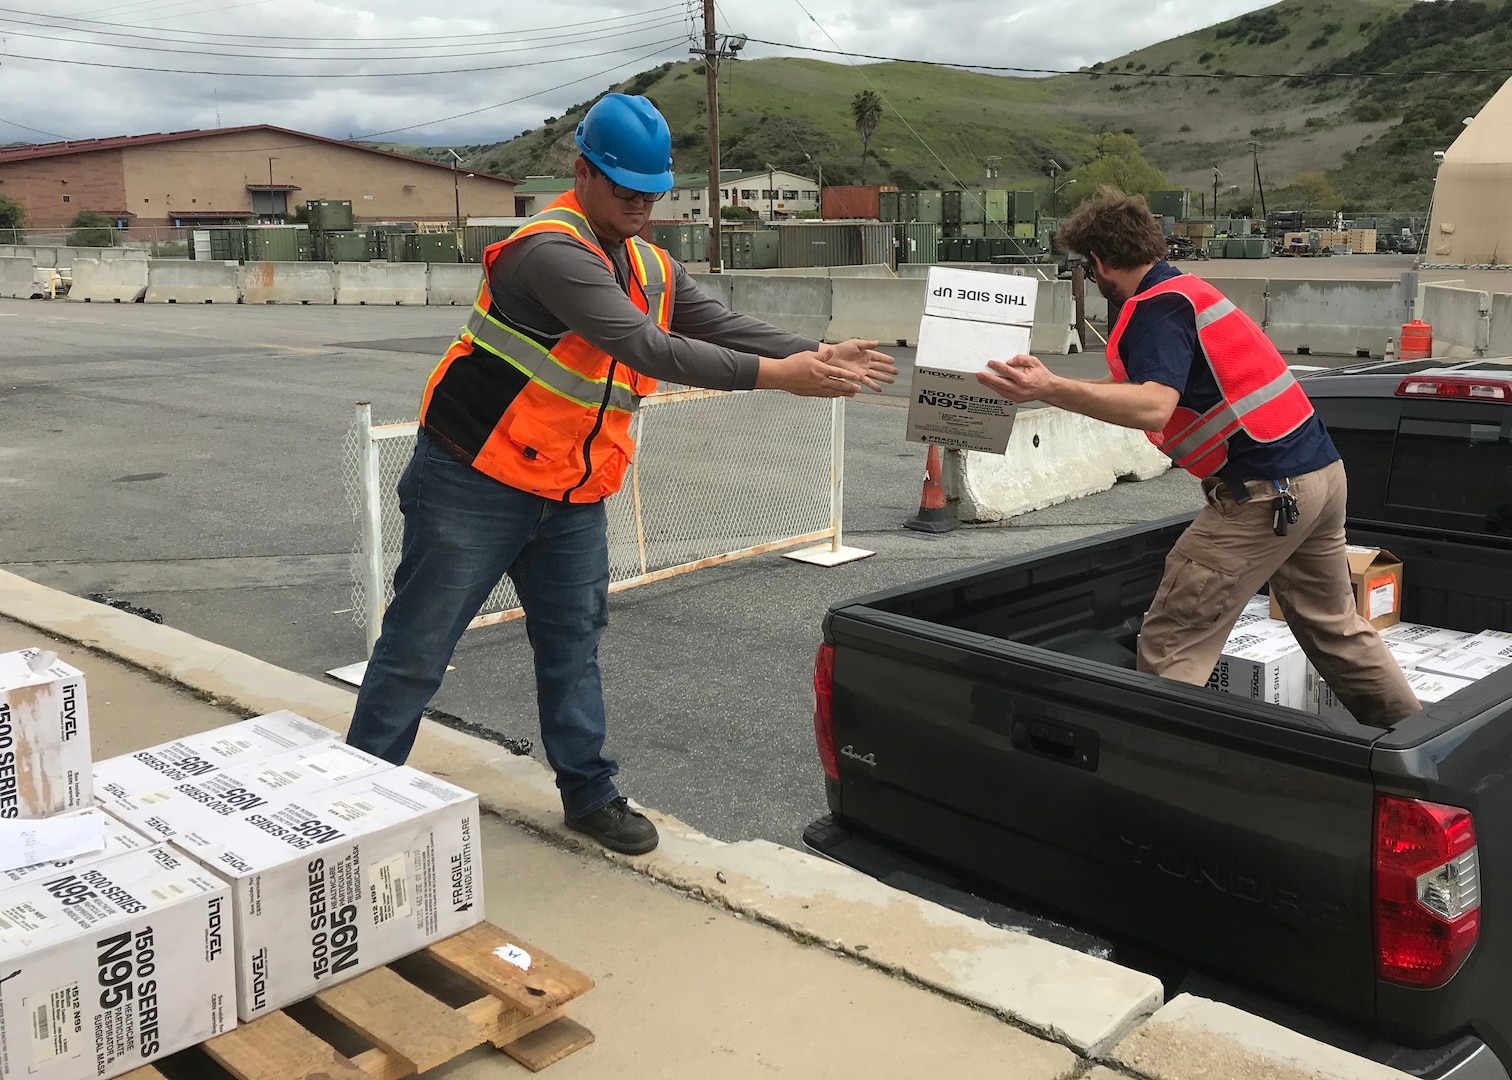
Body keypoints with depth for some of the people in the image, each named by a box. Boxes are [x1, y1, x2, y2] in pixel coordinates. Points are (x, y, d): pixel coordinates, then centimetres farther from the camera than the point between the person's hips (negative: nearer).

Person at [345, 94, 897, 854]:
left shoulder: (651, 269, 6)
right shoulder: (553, 253, -23)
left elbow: (725, 327, 4)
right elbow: (649, 350, -31)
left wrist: (820, 356, -13)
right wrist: (780, 375, -31)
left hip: (573, 495, 8)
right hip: (474, 483, -8)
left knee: (574, 643, 14)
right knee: (417, 650, 3)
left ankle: (590, 795, 27)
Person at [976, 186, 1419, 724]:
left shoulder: (1157, 307, -13)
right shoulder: (1187, 288, 18)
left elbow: (1153, 407, -30)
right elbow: (1143, 384, 28)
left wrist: (1051, 389, -41)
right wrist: (1051, 385, 32)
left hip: (1265, 493, -10)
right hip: (1322, 472, 10)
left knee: (1169, 650, -6)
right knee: (1335, 626, 25)